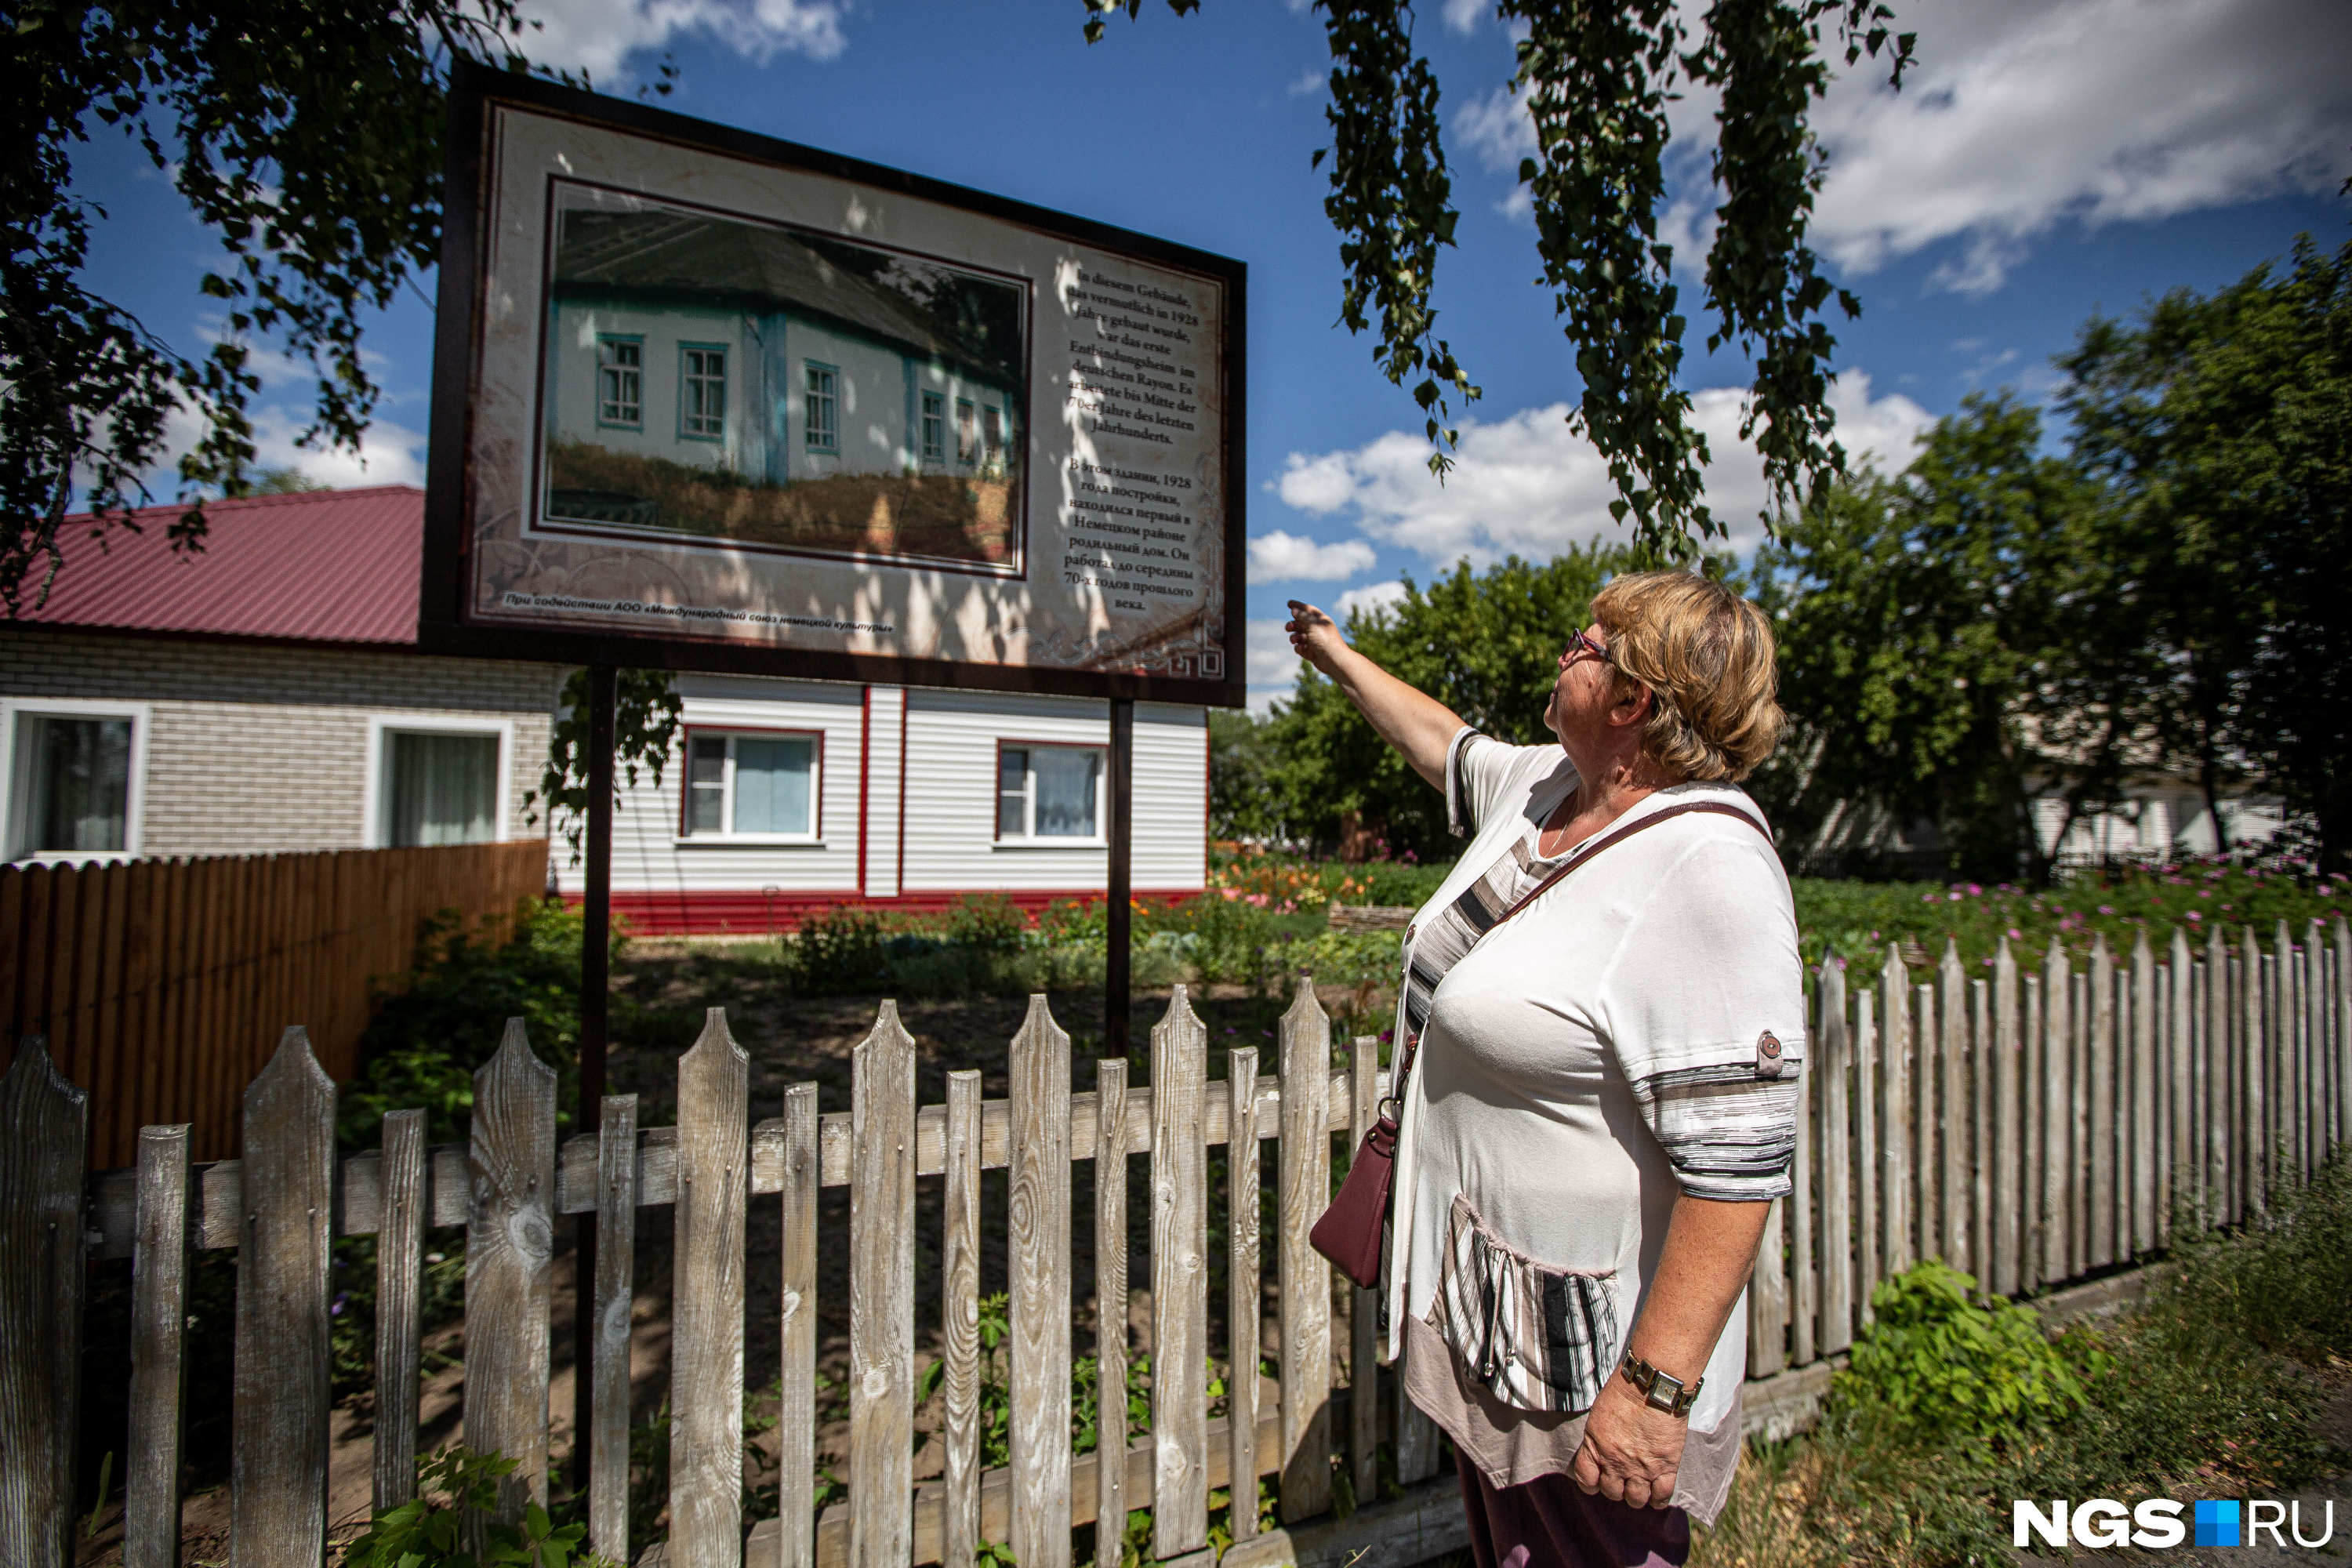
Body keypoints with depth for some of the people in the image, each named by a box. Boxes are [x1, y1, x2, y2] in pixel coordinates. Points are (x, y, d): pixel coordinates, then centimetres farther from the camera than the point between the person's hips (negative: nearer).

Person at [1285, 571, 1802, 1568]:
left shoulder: (1708, 868, -27)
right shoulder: (1544, 785, -1)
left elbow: (1737, 1163, -28)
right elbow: (1446, 743, 21)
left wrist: (1656, 1390, -26)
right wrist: (1340, 660, 33)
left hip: (1587, 1355, -8)